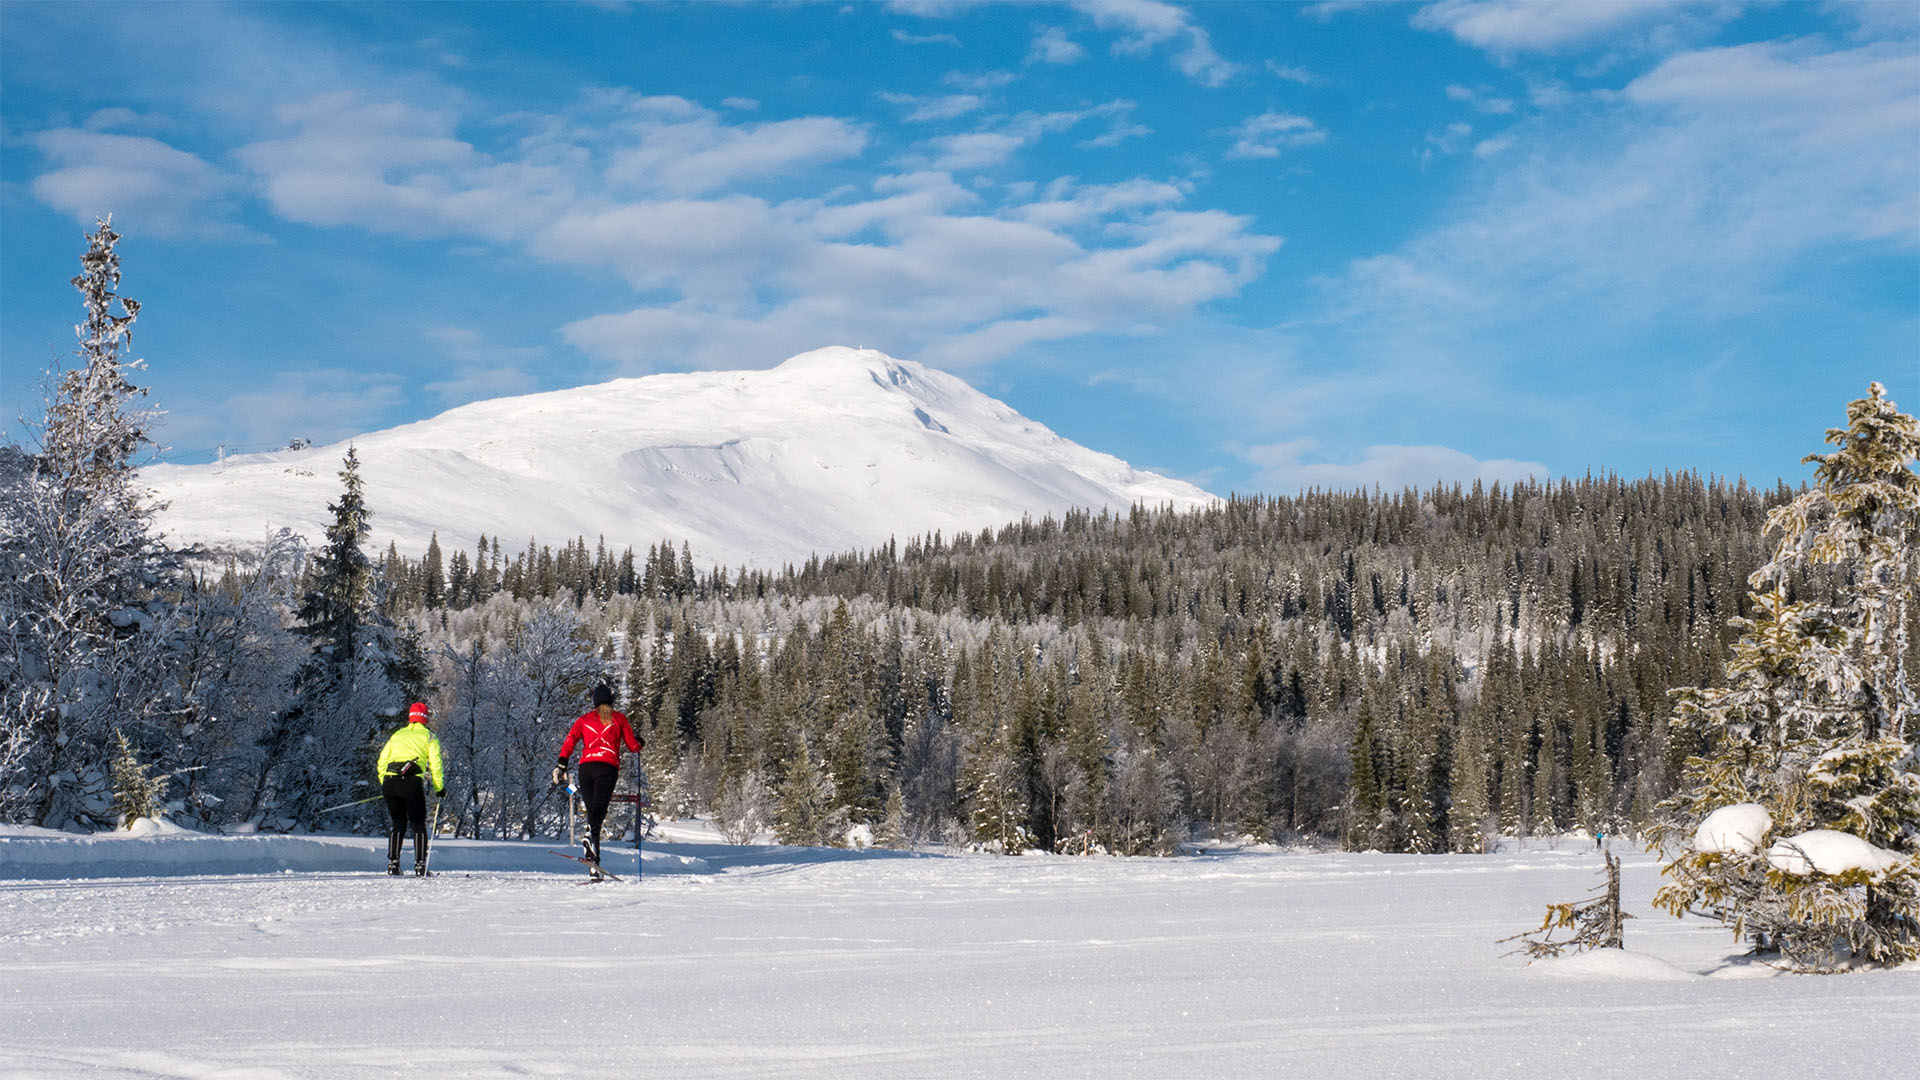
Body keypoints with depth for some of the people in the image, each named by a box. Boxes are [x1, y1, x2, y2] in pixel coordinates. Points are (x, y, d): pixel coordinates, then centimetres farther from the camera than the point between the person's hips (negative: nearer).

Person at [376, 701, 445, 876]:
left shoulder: (396, 735, 24)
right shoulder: (429, 736, 13)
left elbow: (382, 763, 20)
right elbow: (435, 764, 3)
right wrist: (440, 788, 11)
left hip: (389, 782, 3)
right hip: (412, 782, -3)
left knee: (398, 823, 16)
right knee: (418, 824, 7)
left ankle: (393, 863, 9)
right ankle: (420, 864, 1)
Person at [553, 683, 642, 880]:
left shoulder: (584, 719, 20)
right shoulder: (619, 718, 14)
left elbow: (570, 741, 4)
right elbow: (633, 746, 14)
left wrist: (562, 764, -1)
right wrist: (641, 744, 36)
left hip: (586, 767, 3)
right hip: (608, 767, -3)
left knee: (592, 811, 9)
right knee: (599, 810, -17)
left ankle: (595, 868, 3)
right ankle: (590, 835, -51)